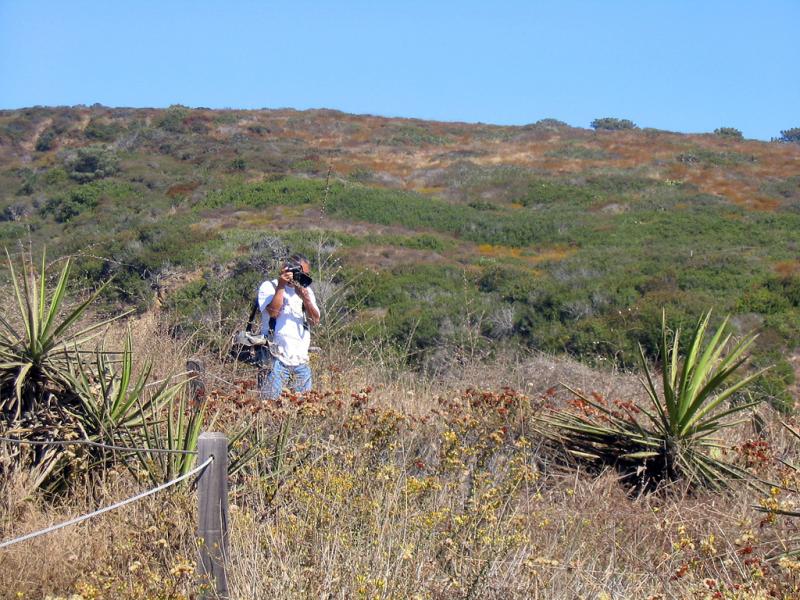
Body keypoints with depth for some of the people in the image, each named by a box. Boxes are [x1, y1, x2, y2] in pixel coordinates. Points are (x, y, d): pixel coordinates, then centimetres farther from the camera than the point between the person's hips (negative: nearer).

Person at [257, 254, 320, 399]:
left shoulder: (306, 290, 16)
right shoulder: (269, 287, 1)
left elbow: (315, 320, 4)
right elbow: (273, 312, -16)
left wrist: (306, 299, -11)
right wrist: (281, 286, -14)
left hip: (301, 359, 5)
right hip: (277, 358, -5)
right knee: (271, 400, -10)